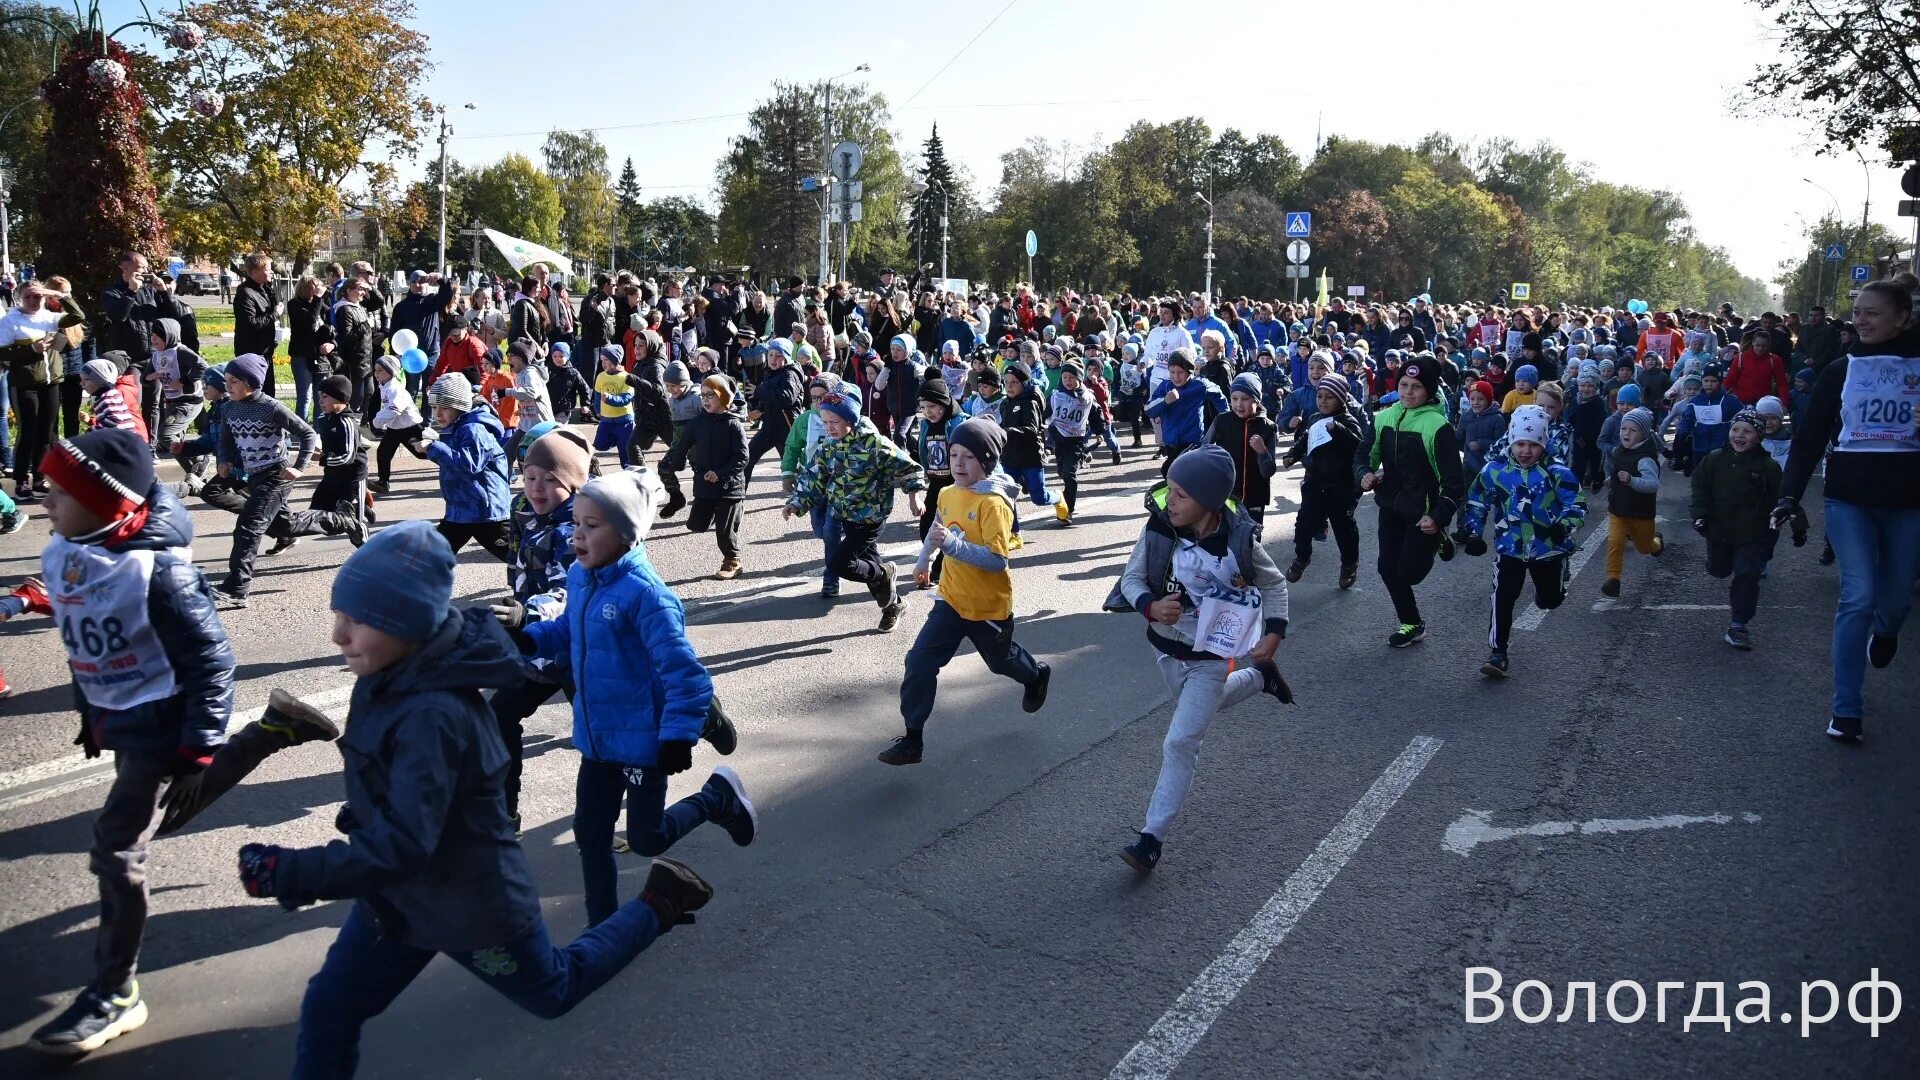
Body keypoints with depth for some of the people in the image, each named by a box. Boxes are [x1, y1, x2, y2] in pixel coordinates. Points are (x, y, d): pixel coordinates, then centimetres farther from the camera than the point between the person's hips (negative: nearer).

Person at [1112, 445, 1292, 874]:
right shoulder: (1158, 529, -19)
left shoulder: (1238, 541, -22)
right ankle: (1259, 677, 56)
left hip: (1211, 656, -4)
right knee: (1205, 703, 30)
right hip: (1165, 647, 4)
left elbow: (1274, 583, -3)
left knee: (1181, 743, -8)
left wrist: (1275, 631, -13)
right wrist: (1150, 607, -29)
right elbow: (1131, 578, -9)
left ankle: (1152, 838, 0)